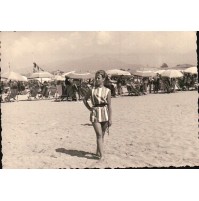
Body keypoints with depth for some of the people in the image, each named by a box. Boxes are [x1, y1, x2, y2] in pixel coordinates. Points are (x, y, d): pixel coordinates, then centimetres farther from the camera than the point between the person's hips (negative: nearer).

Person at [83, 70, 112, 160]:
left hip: (104, 114, 1)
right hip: (95, 114, -1)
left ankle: (98, 152, 28)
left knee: (102, 135, 10)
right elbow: (85, 100, 17)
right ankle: (101, 155, -11)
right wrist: (89, 108, 5)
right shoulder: (92, 90, 3)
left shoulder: (107, 91, 0)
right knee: (99, 134, -10)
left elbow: (109, 106, -2)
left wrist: (110, 119, -5)